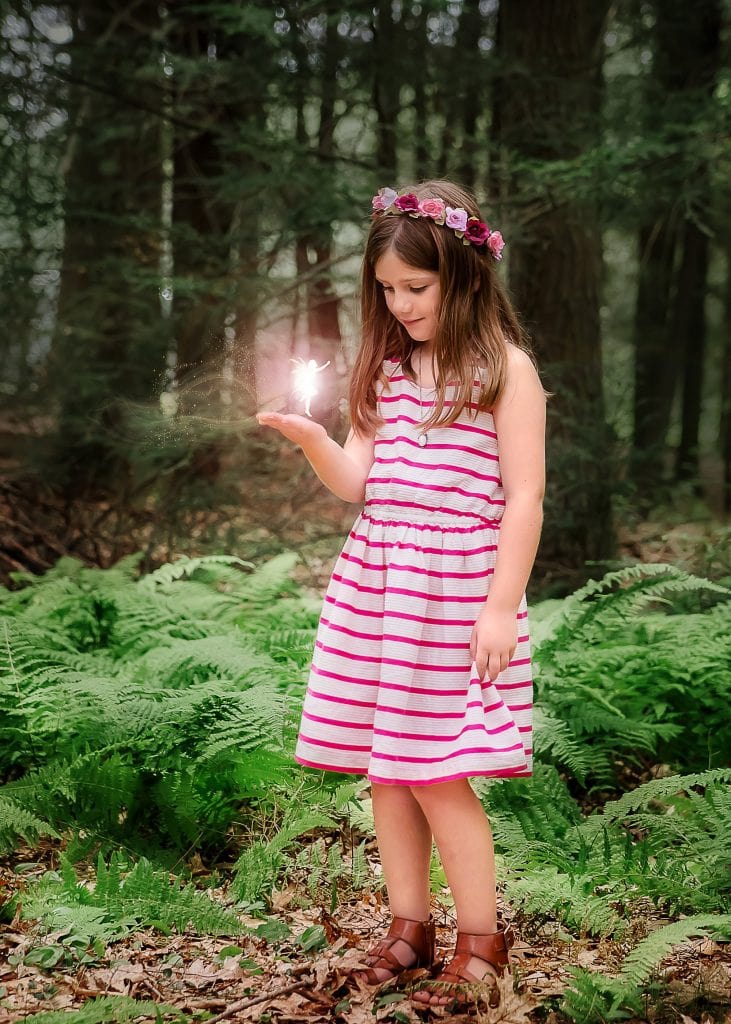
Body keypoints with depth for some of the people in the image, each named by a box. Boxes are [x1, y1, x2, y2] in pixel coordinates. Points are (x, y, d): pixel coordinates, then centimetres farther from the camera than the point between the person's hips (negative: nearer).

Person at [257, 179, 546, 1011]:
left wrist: (501, 608, -13)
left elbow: (524, 498, -8)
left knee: (436, 776, -5)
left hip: (457, 593, -6)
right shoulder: (384, 367, 11)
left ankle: (481, 942, 11)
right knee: (384, 771, 10)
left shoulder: (505, 370, -6)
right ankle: (408, 928, 24)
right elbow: (357, 482, 8)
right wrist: (311, 440, -12)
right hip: (374, 586, 6)